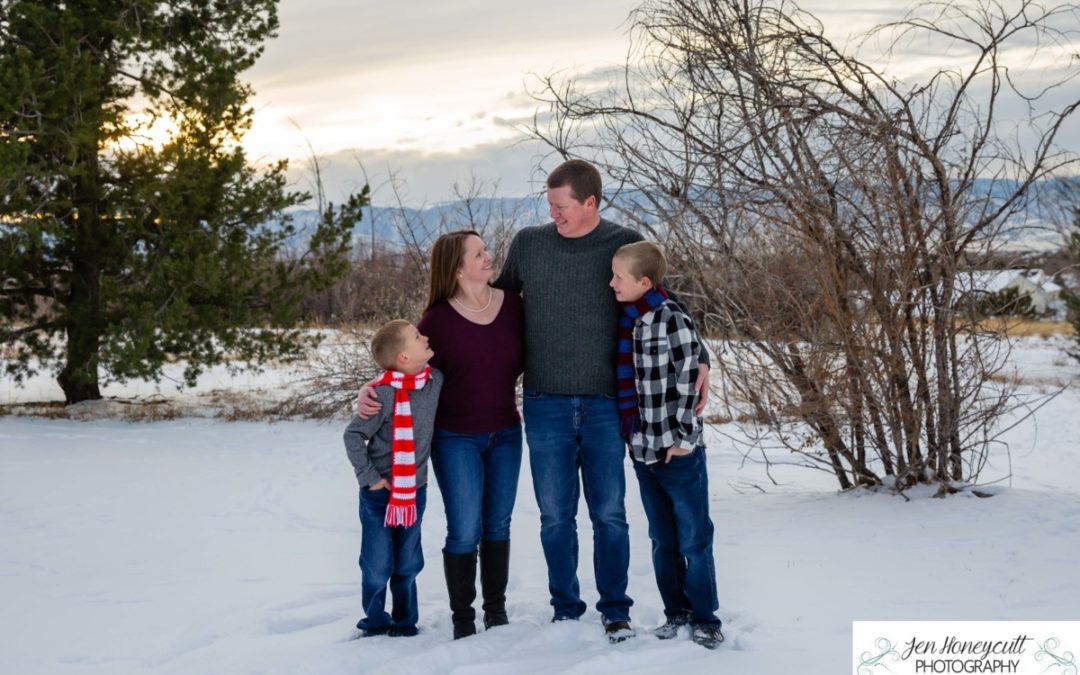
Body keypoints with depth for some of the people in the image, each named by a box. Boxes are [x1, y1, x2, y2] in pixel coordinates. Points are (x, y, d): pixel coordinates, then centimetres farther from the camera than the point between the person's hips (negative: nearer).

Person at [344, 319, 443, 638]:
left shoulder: (435, 380, -4)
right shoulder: (385, 394, -22)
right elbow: (353, 435, -15)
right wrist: (369, 476, -13)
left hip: (415, 490, 5)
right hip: (380, 493, -5)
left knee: (407, 563, 14)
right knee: (377, 564, 6)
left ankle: (405, 621, 29)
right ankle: (375, 621, 24)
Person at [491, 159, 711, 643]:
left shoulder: (625, 244, -1)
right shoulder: (528, 243, 4)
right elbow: (500, 299, 19)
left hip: (604, 404, -1)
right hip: (545, 404, 1)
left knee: (609, 514, 3)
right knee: (556, 516, 7)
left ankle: (615, 610, 18)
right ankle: (565, 608, 22)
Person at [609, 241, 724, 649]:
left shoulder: (671, 319, -14)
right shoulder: (626, 320, 7)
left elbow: (690, 378, -15)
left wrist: (681, 435, -14)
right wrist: (632, 434, 11)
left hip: (679, 450, -7)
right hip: (643, 449, 7)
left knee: (694, 539, 3)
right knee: (663, 541, 15)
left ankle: (704, 618, 14)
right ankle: (675, 613, 26)